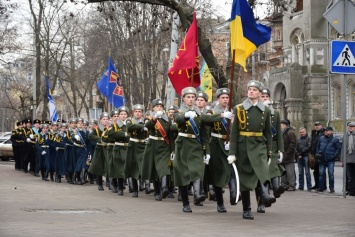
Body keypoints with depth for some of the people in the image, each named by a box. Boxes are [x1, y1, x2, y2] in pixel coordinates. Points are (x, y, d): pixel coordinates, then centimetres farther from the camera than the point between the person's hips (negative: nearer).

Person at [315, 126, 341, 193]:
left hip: (330, 160, -4)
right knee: (321, 173, 3)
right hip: (322, 159, 4)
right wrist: (317, 153, 5)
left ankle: (331, 188, 2)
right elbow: (318, 147, 20)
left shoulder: (335, 139, 0)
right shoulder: (321, 139, 12)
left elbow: (338, 149, -1)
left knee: (331, 173, -6)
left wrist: (334, 156, -10)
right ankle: (321, 187, 9)